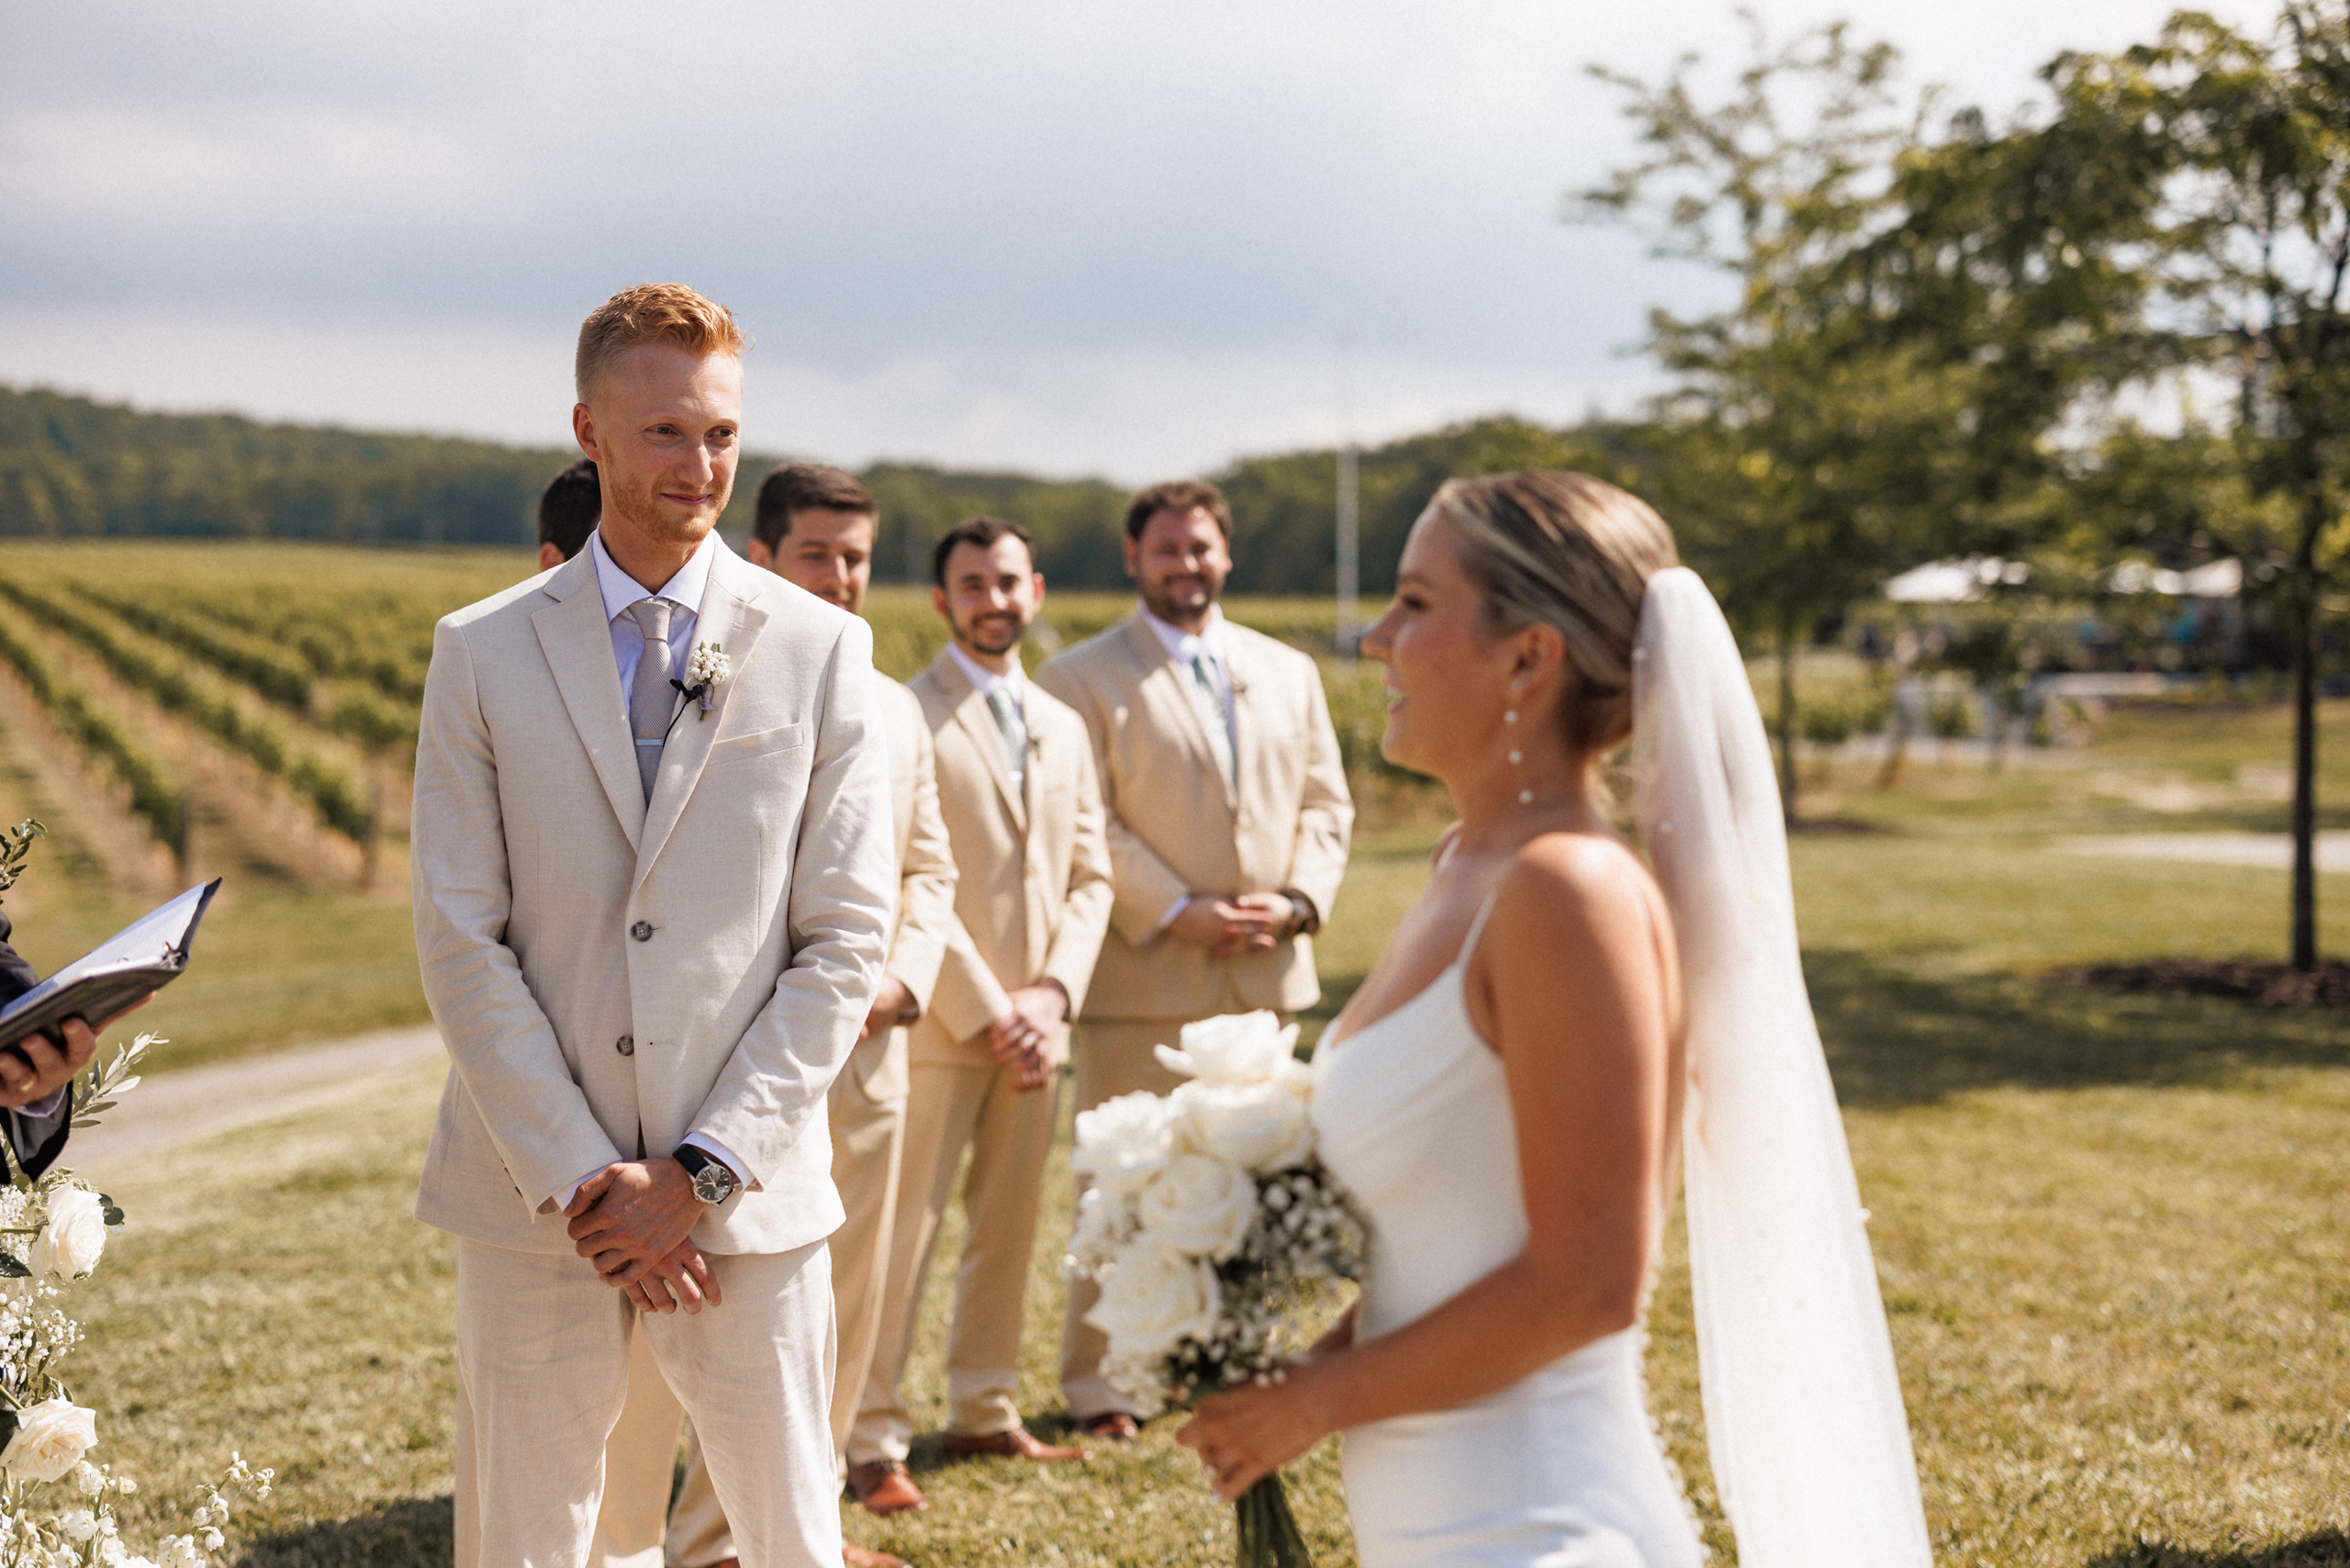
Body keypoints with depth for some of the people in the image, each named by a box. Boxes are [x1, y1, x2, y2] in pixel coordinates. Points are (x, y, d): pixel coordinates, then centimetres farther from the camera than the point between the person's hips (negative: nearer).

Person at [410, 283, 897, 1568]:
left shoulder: (821, 650, 2)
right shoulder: (481, 653, 2)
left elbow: (846, 940, -2)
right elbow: (459, 941, -2)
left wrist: (698, 1173, -9)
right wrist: (581, 1181, -9)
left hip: (746, 1197, 0)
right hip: (533, 1197, 1)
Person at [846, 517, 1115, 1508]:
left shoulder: (1063, 729, 16)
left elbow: (1089, 875, 13)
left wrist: (1052, 991, -3)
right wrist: (984, 1012, -13)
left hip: (1033, 1025, 6)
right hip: (938, 1020, -6)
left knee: (1008, 1227, 11)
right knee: (900, 1230, -4)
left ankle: (983, 1411, 23)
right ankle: (873, 1438, 2)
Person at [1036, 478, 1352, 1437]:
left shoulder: (1289, 673, 15)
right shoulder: (1082, 679, -1)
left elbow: (1325, 803, 13)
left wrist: (1298, 899, -5)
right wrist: (1179, 912, -15)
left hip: (1268, 972, 5)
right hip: (1143, 978, -4)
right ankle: (1095, 1379, 9)